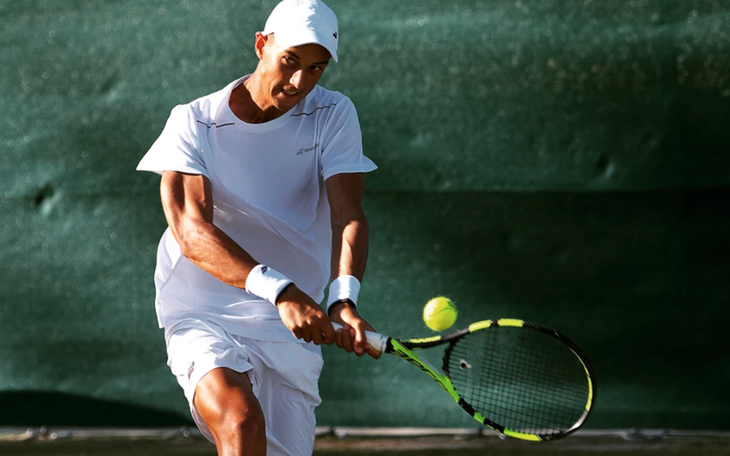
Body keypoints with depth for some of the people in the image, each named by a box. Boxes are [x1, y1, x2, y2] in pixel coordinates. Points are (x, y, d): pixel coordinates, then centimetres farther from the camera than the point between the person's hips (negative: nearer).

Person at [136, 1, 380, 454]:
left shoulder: (334, 116, 1)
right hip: (204, 319, -3)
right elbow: (191, 229, -20)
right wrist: (279, 291, -35)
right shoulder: (193, 123, -5)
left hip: (292, 332, 3)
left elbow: (348, 217, -12)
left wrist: (343, 300, -33)